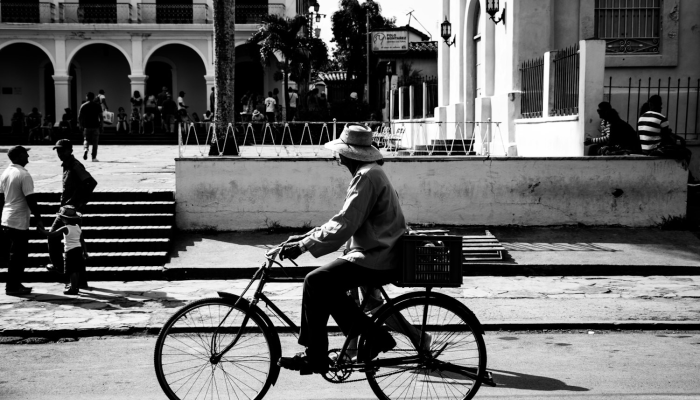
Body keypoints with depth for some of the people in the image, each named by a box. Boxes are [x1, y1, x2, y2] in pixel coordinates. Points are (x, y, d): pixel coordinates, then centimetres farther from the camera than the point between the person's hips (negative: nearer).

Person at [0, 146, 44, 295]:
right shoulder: (24, 175, -16)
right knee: (18, 254, -1)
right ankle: (13, 286, 4)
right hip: (19, 221, -8)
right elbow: (30, 199, -18)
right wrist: (38, 219, -13)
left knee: (13, 253, 15)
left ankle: (13, 284, 20)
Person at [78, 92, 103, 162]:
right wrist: (101, 125, 6)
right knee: (95, 142, 5)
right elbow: (100, 117, -1)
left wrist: (80, 125, 8)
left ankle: (85, 149, -19)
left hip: (86, 126, 0)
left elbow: (79, 117, 0)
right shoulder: (97, 106, 1)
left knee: (86, 140, 12)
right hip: (95, 126, 0)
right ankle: (94, 157, 3)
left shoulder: (83, 106, 2)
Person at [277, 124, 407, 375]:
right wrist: (307, 237, 12)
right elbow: (344, 221, 19)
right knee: (326, 284, 11)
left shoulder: (367, 177, -17)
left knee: (316, 282, -14)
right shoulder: (369, 172, 17)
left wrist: (304, 245, -20)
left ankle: (315, 358, -6)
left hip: (375, 261, -10)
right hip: (378, 254, 10)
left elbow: (344, 225, -24)